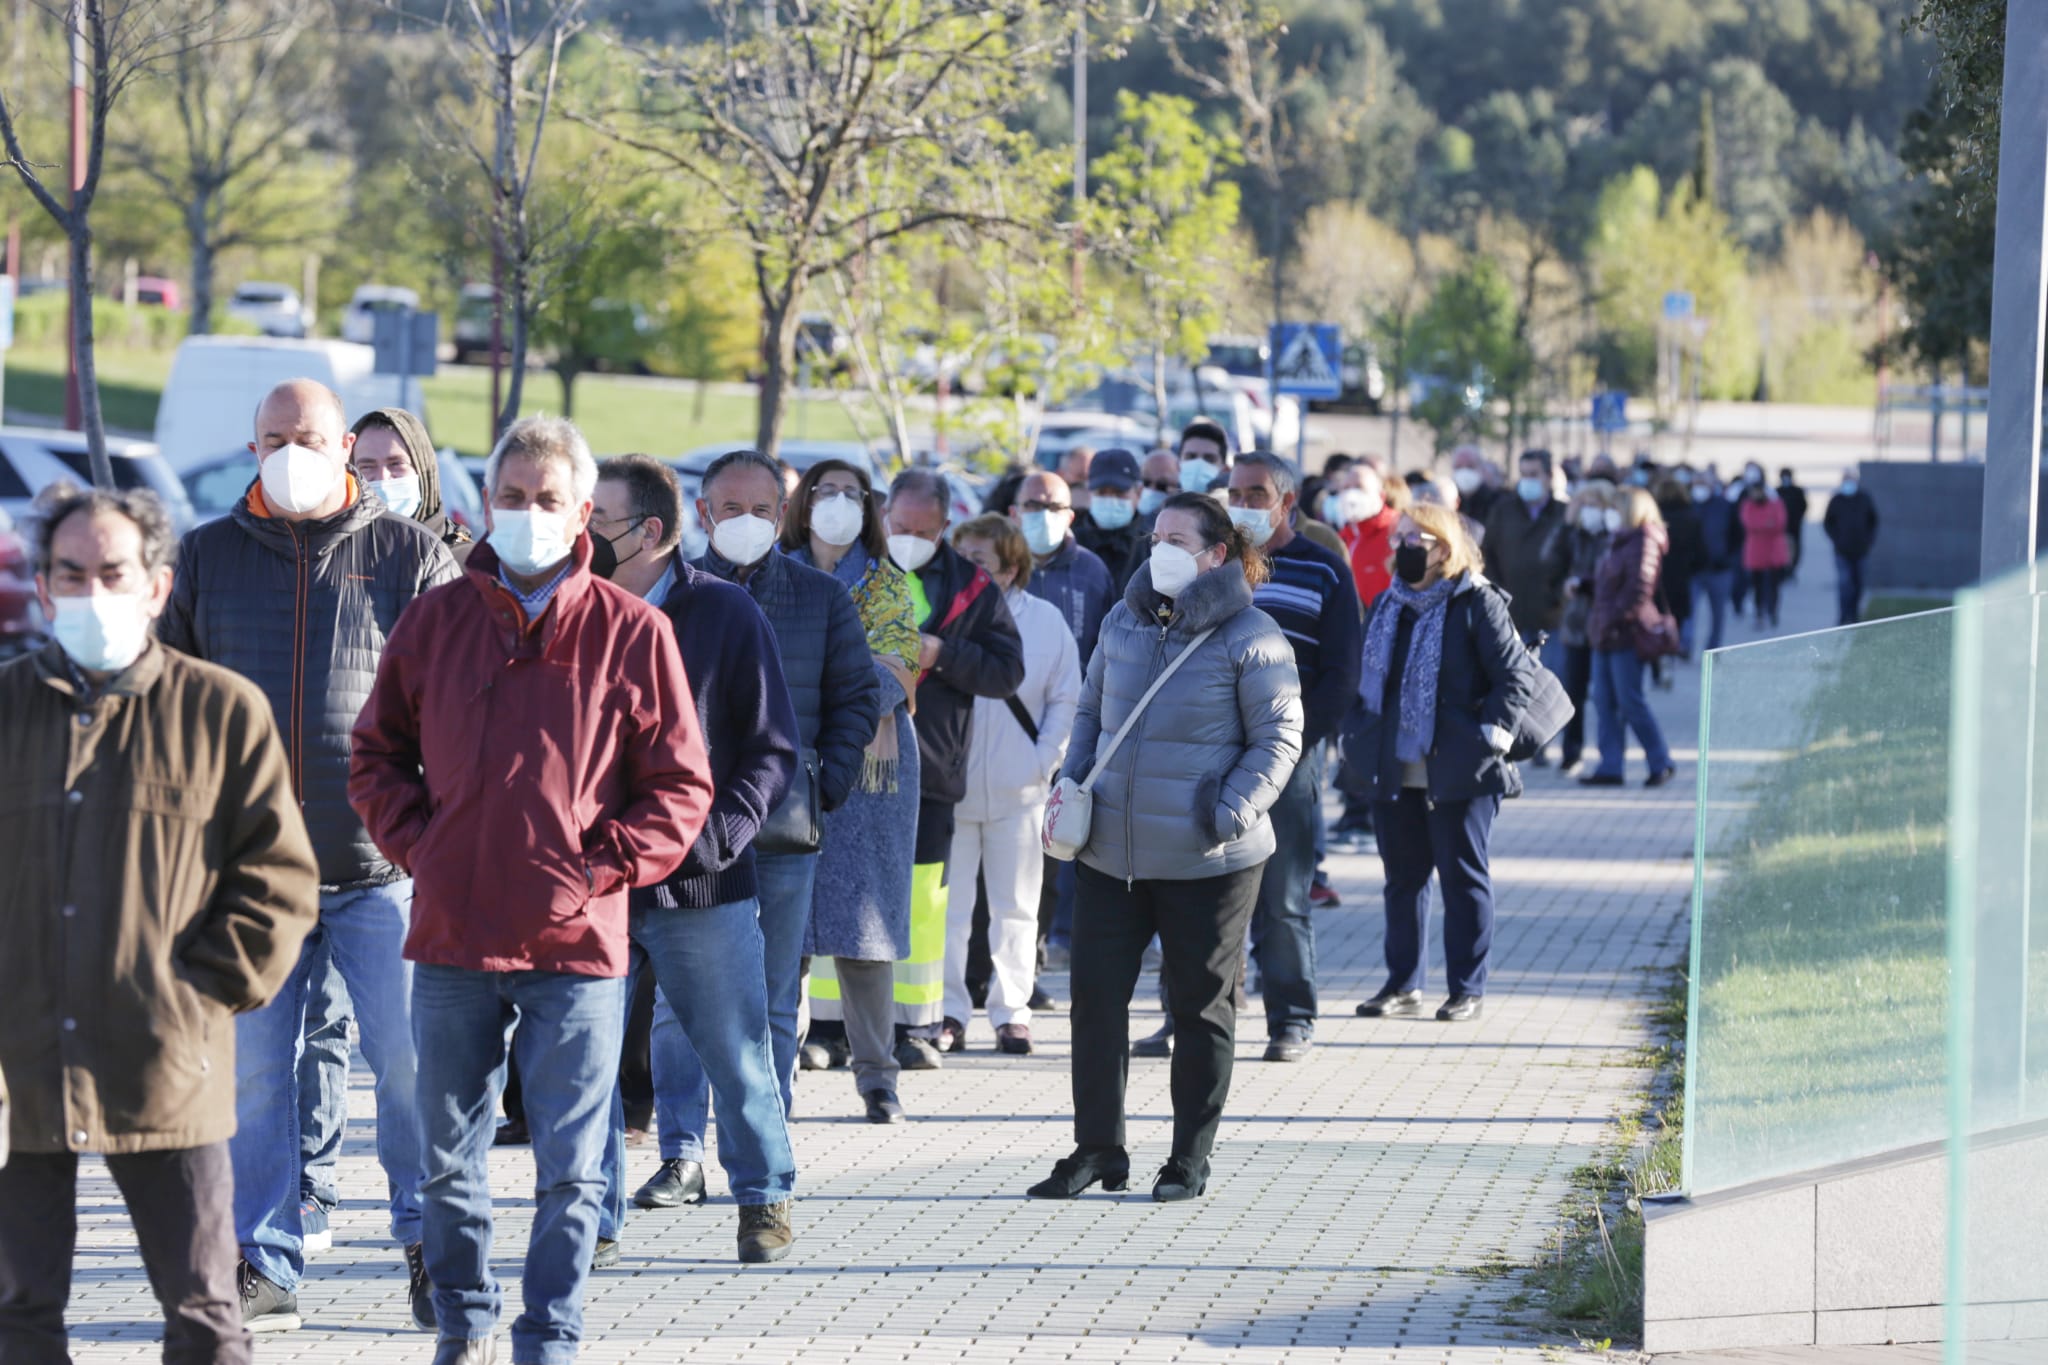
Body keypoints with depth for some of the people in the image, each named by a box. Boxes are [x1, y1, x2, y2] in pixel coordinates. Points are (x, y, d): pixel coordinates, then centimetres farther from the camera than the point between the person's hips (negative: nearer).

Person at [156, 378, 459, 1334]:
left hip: (382, 862, -2)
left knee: (409, 1063, -1)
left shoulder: (410, 555, 4)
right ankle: (264, 1268, 10)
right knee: (255, 1074, 3)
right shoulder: (207, 558, 10)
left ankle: (431, 1247, 13)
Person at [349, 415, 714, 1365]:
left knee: (570, 1172, 0)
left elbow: (681, 786, 3)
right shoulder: (436, 621, 7)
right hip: (453, 937, 3)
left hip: (577, 941, -2)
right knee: (449, 1159, 11)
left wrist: (605, 866, -7)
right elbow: (376, 754, 16)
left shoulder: (631, 631, -1)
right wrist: (419, 848, 2)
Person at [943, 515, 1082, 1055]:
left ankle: (1012, 1011, 13)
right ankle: (948, 1010, 8)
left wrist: (1045, 759, -3)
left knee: (1016, 908, 6)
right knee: (946, 904, 1)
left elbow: (1066, 699, 6)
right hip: (948, 784, -1)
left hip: (1017, 788, 1)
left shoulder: (1045, 621, 1)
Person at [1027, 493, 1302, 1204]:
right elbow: (1090, 710, 21)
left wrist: (1232, 811, -18)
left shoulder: (1250, 637, -7)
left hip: (1207, 861, -5)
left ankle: (1191, 1157, 16)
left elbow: (1278, 739, -7)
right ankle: (1097, 1148, 12)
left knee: (1201, 1005, 6)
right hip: (1113, 851, 5)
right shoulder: (1124, 622, 10)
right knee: (1096, 992, 3)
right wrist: (1074, 782, 6)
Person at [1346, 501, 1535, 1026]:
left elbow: (1518, 675, -9)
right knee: (1403, 876, 11)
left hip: (1457, 772, -6)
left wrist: (1491, 733, -16)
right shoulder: (1387, 606, 14)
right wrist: (1358, 736, 11)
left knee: (1462, 876, 1)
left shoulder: (1477, 604, -7)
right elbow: (1366, 677, 22)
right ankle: (1403, 986, 19)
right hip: (1394, 771, 7)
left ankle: (1467, 989, 7)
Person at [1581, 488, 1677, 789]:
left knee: (1630, 702, -6)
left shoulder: (1643, 543, -11)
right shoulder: (1618, 542, 18)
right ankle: (1610, 767, 9)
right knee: (1604, 701, 7)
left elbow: (1639, 587, -20)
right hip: (1605, 635, 10)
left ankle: (1661, 763, 4)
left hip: (1626, 635, -10)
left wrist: (1616, 617, -20)